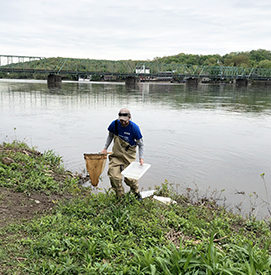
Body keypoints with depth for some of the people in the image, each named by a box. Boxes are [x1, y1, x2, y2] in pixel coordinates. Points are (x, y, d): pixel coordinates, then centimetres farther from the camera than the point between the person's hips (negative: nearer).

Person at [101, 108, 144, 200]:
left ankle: (137, 194, 27)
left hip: (129, 156, -2)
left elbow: (141, 144, -5)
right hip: (116, 155, 3)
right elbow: (110, 136, 12)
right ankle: (120, 197, 16)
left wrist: (141, 158, -13)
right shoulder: (114, 124, -10)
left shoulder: (134, 128, -17)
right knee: (114, 177, -7)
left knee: (129, 178, -2)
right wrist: (105, 148, 7)